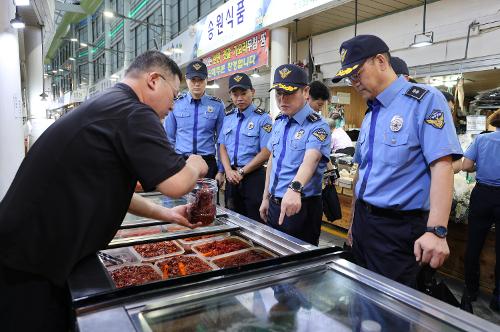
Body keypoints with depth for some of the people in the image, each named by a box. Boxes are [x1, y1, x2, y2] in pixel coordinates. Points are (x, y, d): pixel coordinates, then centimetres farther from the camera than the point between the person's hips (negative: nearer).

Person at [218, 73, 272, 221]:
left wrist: (241, 172, -11)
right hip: (232, 177, 5)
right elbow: (222, 147, 8)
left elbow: (265, 152, -12)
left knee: (254, 221, 2)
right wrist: (229, 171, -7)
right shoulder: (228, 117, 10)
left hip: (254, 176, -5)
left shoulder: (263, 118, -8)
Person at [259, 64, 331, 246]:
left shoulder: (317, 126, -15)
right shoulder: (278, 123, 7)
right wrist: (266, 198, 13)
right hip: (275, 204, 7)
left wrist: (294, 189, -51)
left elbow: (310, 160, -33)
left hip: (301, 207, -7)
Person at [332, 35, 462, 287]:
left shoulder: (424, 100, -10)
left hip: (397, 226, -7)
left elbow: (441, 165, -19)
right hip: (363, 220, 7)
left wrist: (436, 231, -27)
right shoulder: (369, 116, 13)